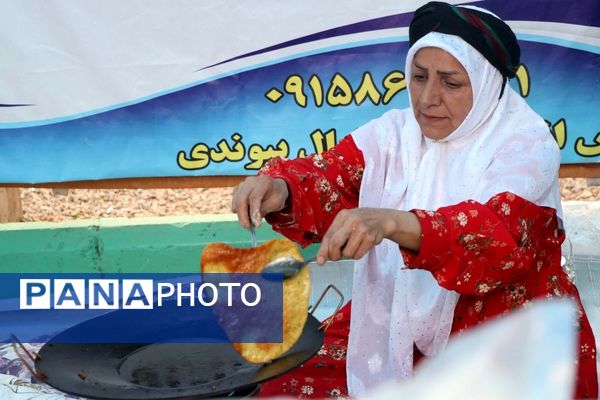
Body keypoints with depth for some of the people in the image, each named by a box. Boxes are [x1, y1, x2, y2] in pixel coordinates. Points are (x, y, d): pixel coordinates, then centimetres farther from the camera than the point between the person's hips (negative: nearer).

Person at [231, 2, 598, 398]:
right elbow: (327, 178, -8)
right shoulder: (394, 131, 1)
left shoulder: (526, 145, -14)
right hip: (396, 326, 4)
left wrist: (391, 223, -49)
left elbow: (499, 236, -31)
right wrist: (278, 188, -32)